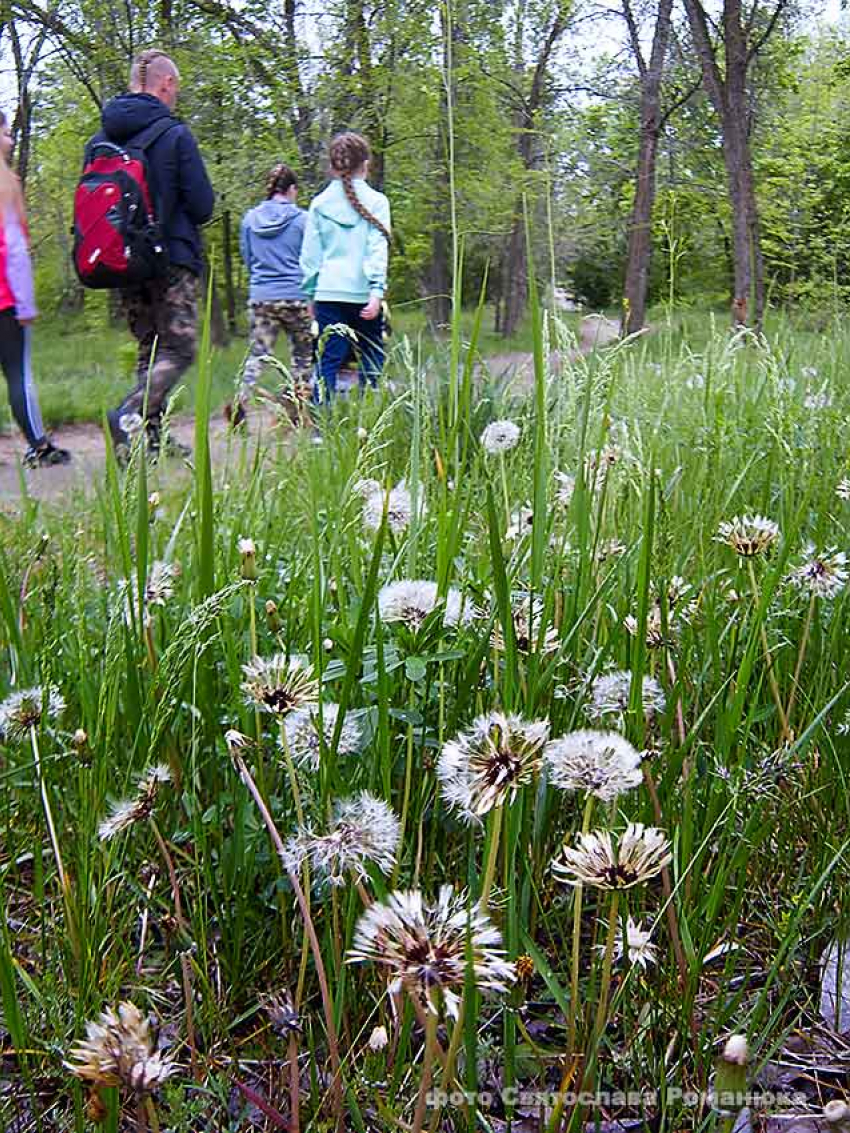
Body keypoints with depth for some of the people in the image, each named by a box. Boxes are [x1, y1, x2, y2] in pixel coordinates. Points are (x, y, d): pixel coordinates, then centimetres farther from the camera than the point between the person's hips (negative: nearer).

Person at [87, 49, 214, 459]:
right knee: (179, 349, -3)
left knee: (149, 349, 15)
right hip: (172, 260, -6)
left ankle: (152, 438, 12)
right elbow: (202, 206, -9)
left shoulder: (100, 139, 8)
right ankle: (130, 414, -25)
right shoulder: (175, 135, -9)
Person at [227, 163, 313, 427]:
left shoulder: (250, 219, 6)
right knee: (303, 355, 10)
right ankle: (299, 409, 11)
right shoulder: (301, 219, -4)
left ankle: (241, 401, -16)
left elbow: (247, 258, 15)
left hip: (260, 297, 3)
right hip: (296, 297, -3)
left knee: (258, 353, 5)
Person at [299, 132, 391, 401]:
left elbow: (309, 254, 9)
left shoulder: (319, 204, 8)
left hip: (328, 293, 2)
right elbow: (378, 249, -6)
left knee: (328, 362, 0)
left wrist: (310, 294, 14)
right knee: (371, 360, 10)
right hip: (364, 294, -2)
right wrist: (377, 291, -11)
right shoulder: (376, 201, 2)